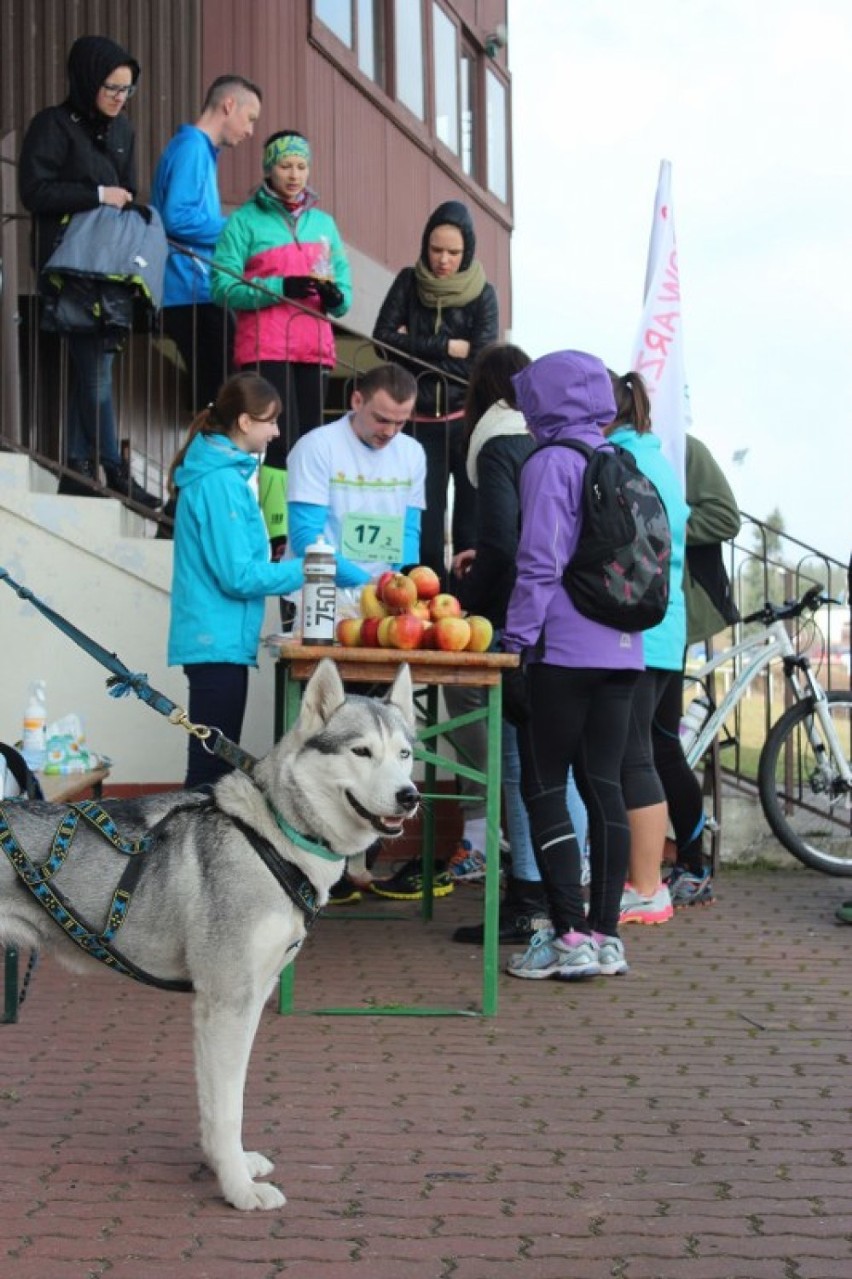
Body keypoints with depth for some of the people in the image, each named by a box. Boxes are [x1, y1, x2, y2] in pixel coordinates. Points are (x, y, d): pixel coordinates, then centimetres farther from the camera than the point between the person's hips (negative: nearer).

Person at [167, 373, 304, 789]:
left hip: (215, 639, 10)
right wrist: (300, 571, -8)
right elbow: (237, 576, -18)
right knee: (212, 763, -4)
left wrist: (285, 568, 10)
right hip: (219, 641, -10)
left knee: (215, 758, 14)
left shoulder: (221, 471, 13)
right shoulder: (222, 481, -16)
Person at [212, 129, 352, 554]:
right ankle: (278, 540, -14)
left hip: (315, 349, 5)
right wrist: (280, 288, -16)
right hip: (265, 349, -5)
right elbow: (223, 287, -5)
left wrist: (334, 296, -7)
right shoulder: (246, 220, 4)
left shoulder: (323, 222, 19)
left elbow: (345, 290, 17)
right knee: (280, 443, -13)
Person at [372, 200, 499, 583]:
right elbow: (383, 339, -6)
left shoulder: (482, 295, 0)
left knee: (472, 520, -1)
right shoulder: (408, 283, 5)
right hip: (423, 420, 1)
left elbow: (480, 365, -10)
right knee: (425, 521, 0)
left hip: (468, 420, -1)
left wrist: (416, 348, -9)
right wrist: (448, 347, -10)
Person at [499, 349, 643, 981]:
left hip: (564, 651, -7)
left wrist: (515, 643, -10)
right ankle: (606, 935, 11)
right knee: (604, 786, 9)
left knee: (544, 789, 0)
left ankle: (570, 937, -3)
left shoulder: (551, 464, -8)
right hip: (622, 650, 7)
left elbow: (540, 564, -14)